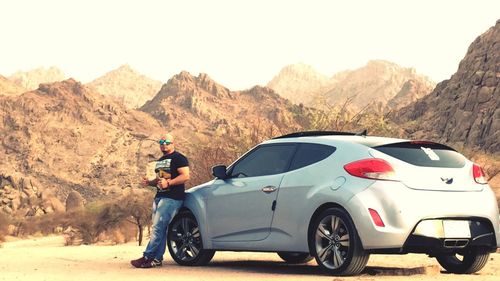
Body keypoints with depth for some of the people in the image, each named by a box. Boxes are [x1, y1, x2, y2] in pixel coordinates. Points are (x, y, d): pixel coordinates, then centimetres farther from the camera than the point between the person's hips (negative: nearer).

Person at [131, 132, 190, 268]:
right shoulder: (160, 161, 24)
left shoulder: (178, 158, -5)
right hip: (159, 197, 9)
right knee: (159, 229, 5)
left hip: (171, 198, -9)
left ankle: (147, 257, -15)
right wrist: (149, 182, 12)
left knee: (158, 228, -14)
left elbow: (185, 176, -15)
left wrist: (168, 183, -25)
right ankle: (157, 259, 5)